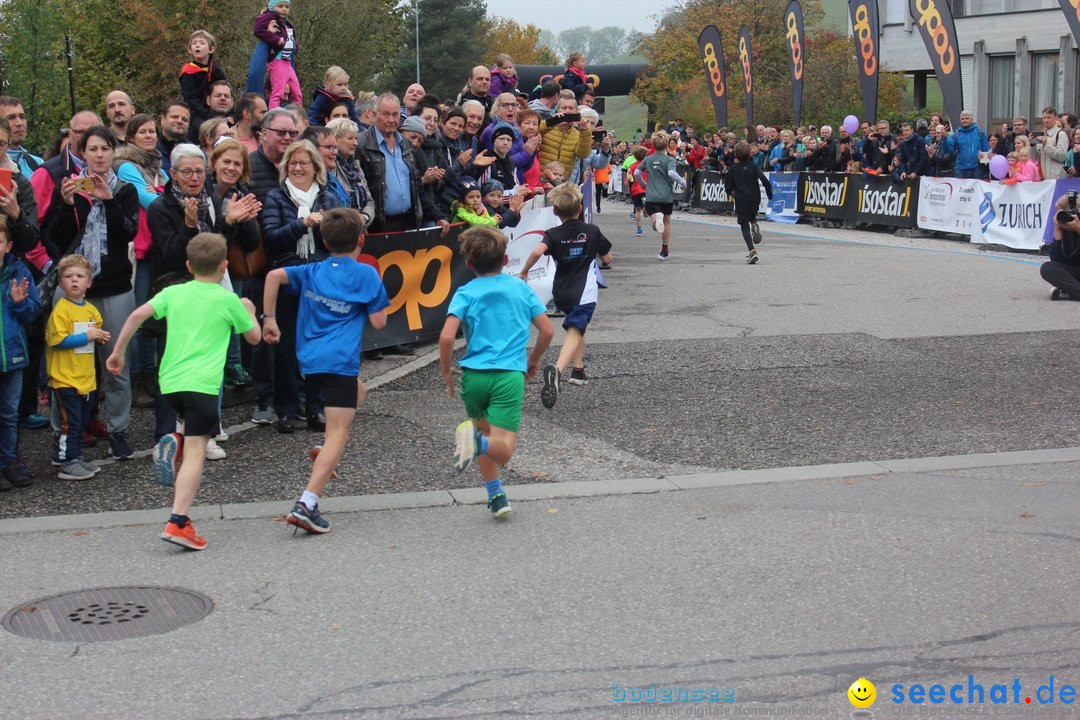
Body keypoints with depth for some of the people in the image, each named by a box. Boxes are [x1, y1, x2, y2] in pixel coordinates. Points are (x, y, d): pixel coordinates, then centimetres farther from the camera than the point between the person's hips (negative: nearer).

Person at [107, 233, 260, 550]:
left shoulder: (173, 293, 12)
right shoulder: (228, 300, 4)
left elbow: (138, 314, -1)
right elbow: (254, 337, 15)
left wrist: (118, 352, 7)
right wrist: (249, 312, 34)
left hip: (169, 381, 5)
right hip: (201, 383, -5)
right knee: (196, 453, -7)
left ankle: (173, 442, -1)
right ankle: (177, 523, -18)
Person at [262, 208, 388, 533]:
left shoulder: (311, 272, 13)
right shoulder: (365, 274, 0)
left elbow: (275, 275, 0)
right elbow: (378, 322, -1)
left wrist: (269, 318, 6)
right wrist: (375, 297, 16)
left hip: (309, 360, 7)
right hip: (340, 361, -7)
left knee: (357, 391, 34)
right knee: (338, 434, -8)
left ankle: (326, 449, 14)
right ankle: (306, 503, -21)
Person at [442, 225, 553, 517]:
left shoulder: (466, 293, 1)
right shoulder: (521, 288, 8)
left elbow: (447, 336, -11)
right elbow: (547, 330, 9)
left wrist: (445, 371, 4)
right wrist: (534, 359, 26)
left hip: (474, 375, 1)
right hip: (509, 375, -1)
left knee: (486, 435, 25)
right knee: (503, 450, -6)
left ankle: (496, 495, 25)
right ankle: (477, 441, -36)